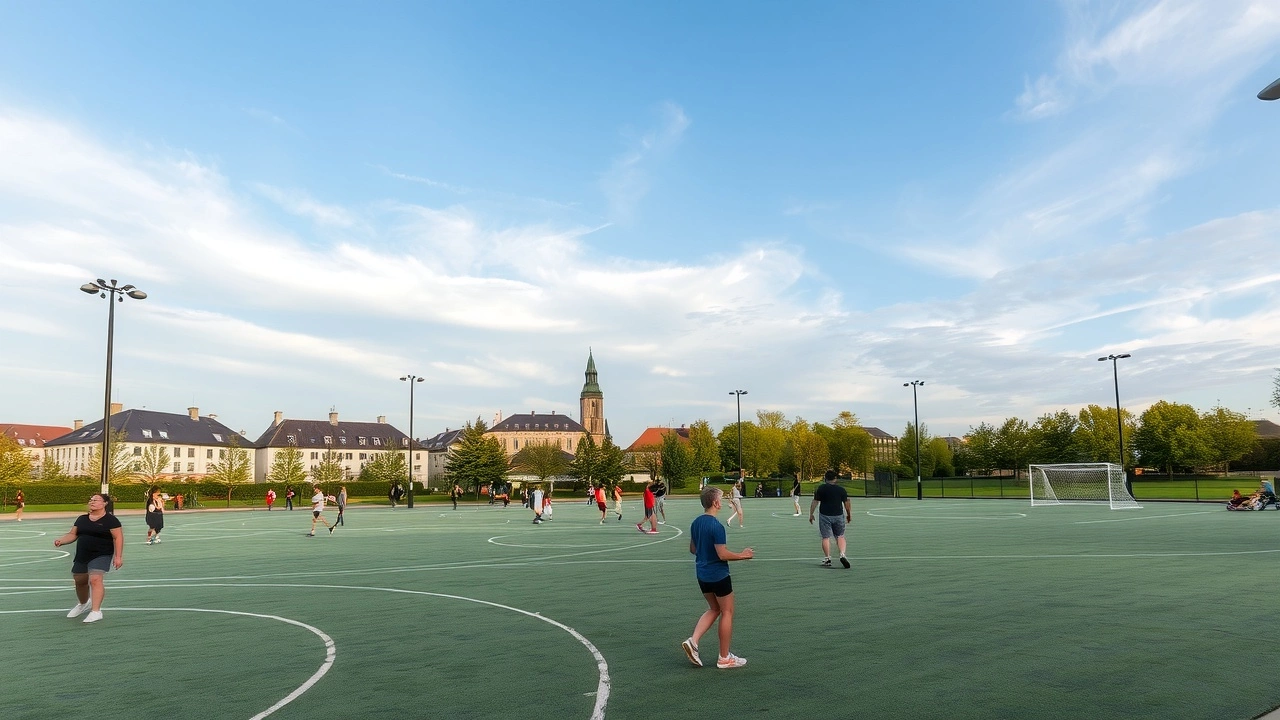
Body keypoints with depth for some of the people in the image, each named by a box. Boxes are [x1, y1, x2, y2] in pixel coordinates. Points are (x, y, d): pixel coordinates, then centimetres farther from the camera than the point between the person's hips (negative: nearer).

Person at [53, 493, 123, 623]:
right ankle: (83, 604, 48)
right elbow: (72, 534, 14)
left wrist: (118, 556, -17)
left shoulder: (110, 520, -10)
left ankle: (96, 611, -19)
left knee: (95, 579, -22)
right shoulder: (81, 519, 10)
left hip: (101, 555, -7)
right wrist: (61, 541, -7)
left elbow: (118, 537, -12)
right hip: (81, 556, 7)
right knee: (79, 580, 19)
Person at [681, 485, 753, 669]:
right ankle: (724, 658, 15)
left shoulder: (696, 523, 3)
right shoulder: (716, 526, -22)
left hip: (702, 574, 8)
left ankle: (693, 640, 6)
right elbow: (723, 555, -22)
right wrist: (742, 555, -8)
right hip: (718, 576, -8)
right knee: (727, 612, 7)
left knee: (714, 609, 21)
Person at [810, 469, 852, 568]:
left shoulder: (821, 488, -5)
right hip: (838, 516, 2)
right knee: (840, 536, 13)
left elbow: (815, 502, -5)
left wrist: (811, 514, 3)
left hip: (825, 516, -2)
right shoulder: (841, 489, 2)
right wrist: (849, 515, 18)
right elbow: (847, 503, 5)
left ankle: (827, 559, 3)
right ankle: (842, 554, -5)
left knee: (826, 537, 3)